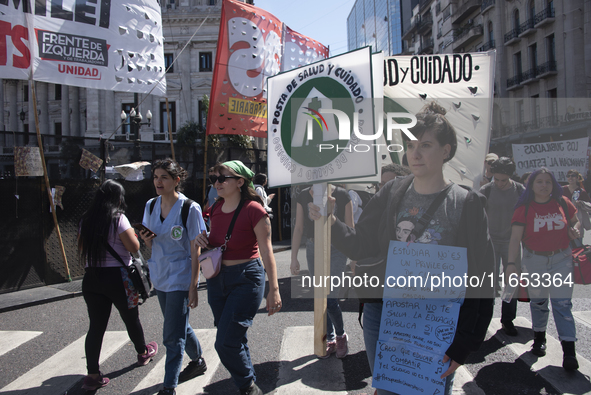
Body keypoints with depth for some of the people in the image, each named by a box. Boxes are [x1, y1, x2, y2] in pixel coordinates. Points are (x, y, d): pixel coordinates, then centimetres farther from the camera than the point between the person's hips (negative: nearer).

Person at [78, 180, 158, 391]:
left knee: (96, 326, 7)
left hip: (91, 277, 5)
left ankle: (92, 375, 6)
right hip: (117, 277, -4)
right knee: (131, 319, 16)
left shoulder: (86, 220, 4)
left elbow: (81, 248, 14)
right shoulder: (119, 219, -14)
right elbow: (134, 247, -13)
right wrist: (131, 232, 5)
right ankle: (143, 352, 38)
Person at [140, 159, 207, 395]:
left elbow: (195, 251, -13)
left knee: (172, 335, -5)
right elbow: (151, 246, 13)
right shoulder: (151, 206, 3)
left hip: (180, 277, -7)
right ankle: (197, 361, 44)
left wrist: (193, 287, -15)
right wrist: (146, 240, -11)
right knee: (179, 325, 22)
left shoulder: (189, 208, -15)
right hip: (160, 277, 7)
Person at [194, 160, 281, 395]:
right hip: (217, 279, 7)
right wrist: (203, 240, -3)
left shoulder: (254, 210, -15)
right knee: (235, 340, 17)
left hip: (246, 279, -7)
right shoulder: (216, 209, 5)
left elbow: (266, 251, -14)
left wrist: (274, 290, -15)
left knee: (226, 343, -8)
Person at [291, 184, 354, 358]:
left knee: (330, 299, -10)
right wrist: (294, 258, 2)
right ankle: (330, 340, 26)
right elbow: (298, 228, 5)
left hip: (336, 249, -3)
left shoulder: (341, 195, -5)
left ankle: (341, 336, 17)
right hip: (313, 249, 4)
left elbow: (350, 227, -1)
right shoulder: (304, 196, 2)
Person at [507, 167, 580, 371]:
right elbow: (515, 238, -13)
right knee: (538, 302, 13)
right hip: (534, 260, 0)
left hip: (561, 259, 0)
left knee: (562, 303, -6)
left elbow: (575, 221, 17)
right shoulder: (524, 208, -7)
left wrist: (574, 230, -8)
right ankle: (539, 339, 33)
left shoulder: (562, 203, -1)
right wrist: (511, 263, -22)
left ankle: (569, 351, -3)